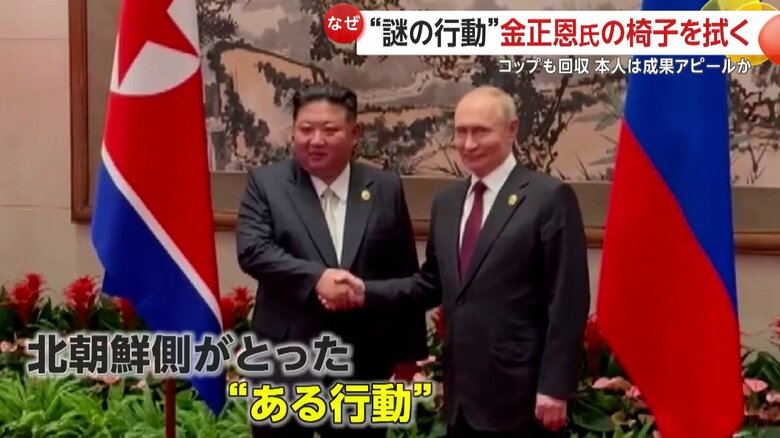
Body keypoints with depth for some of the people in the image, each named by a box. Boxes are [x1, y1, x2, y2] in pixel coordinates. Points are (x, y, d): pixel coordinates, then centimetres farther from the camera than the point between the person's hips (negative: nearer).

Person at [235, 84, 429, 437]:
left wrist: (406, 354, 7)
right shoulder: (266, 183, 0)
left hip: (363, 364, 2)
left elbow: (404, 276, 7)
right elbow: (252, 250, -13)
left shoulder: (386, 189, 4)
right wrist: (316, 277, -26)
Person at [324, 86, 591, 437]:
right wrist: (367, 292, 2)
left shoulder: (550, 198, -8)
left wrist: (555, 387, -15)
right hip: (462, 395, 6)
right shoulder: (446, 202, 13)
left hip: (520, 395, -6)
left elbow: (568, 300, -11)